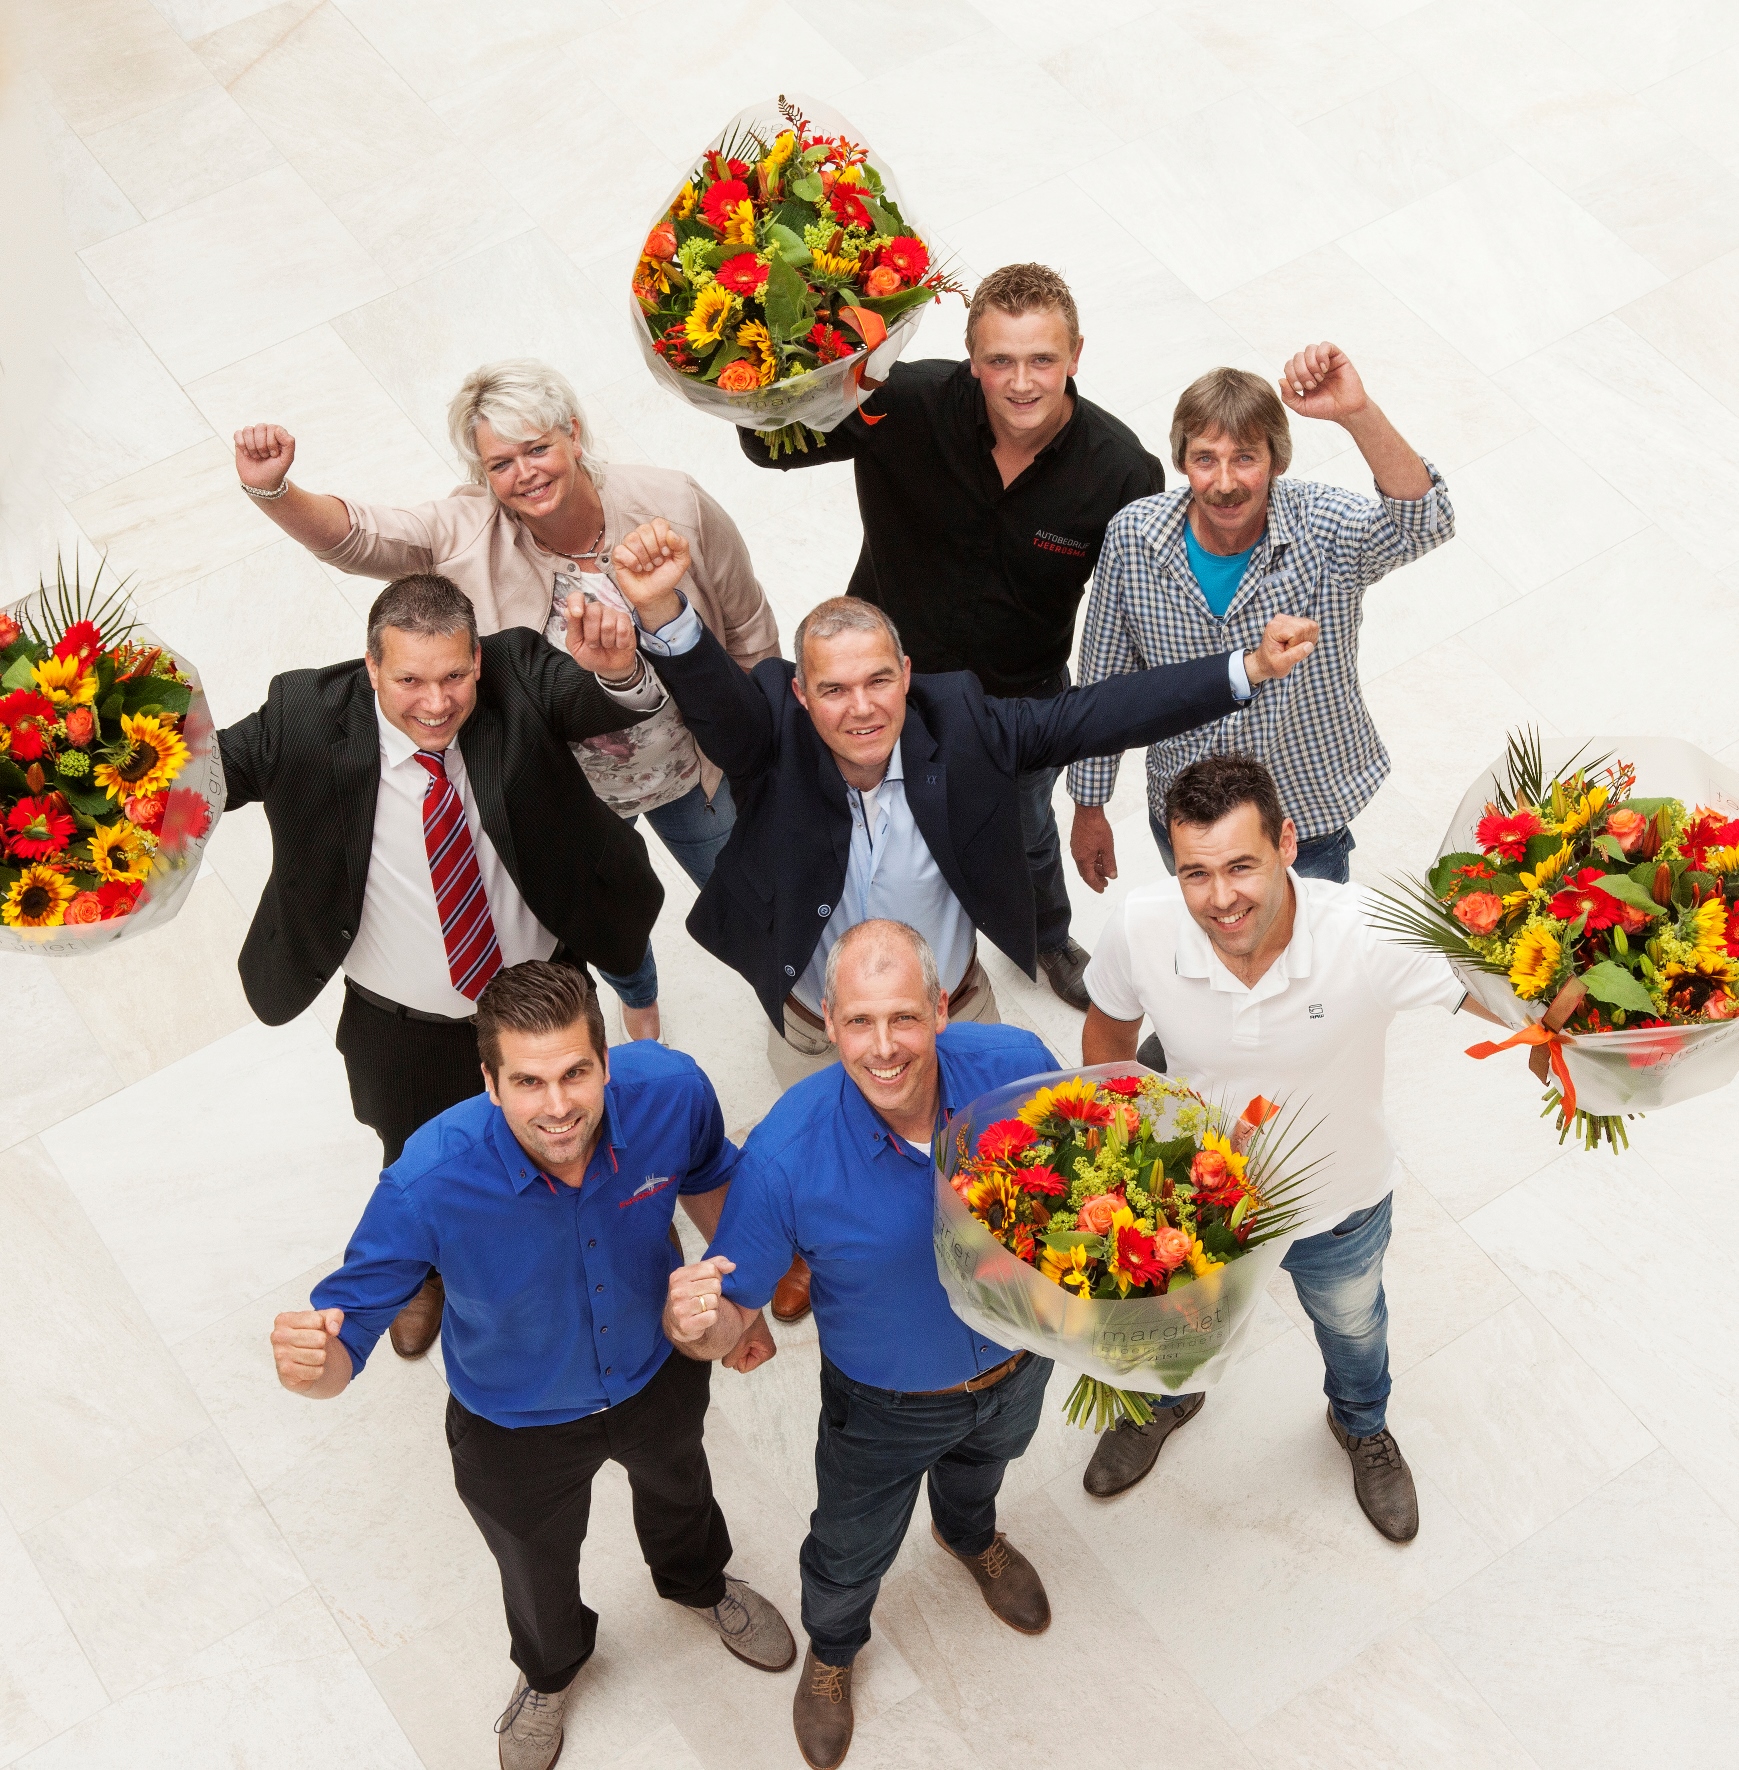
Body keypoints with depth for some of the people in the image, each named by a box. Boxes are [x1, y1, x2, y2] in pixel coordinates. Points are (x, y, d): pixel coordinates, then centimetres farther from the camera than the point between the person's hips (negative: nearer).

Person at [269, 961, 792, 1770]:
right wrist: (311, 1362, -56)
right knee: (537, 1573, 30)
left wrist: (740, 1300, 3)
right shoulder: (429, 1182, -43)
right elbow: (347, 1322, -32)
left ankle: (698, 1582, 75)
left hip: (659, 1373, 2)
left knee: (677, 1484, 37)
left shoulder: (671, 1090, -34)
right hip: (519, 1429, -2)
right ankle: (550, 1672, 68)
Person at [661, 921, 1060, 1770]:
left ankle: (970, 1536, 76)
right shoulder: (785, 1154, -39)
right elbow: (731, 1318, -29)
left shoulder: (1015, 1065, -31)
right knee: (851, 1551, 25)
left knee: (983, 1460, 38)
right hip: (886, 1405, -3)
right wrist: (690, 1321, -52)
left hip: (1017, 1359, 3)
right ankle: (831, 1650, 62)